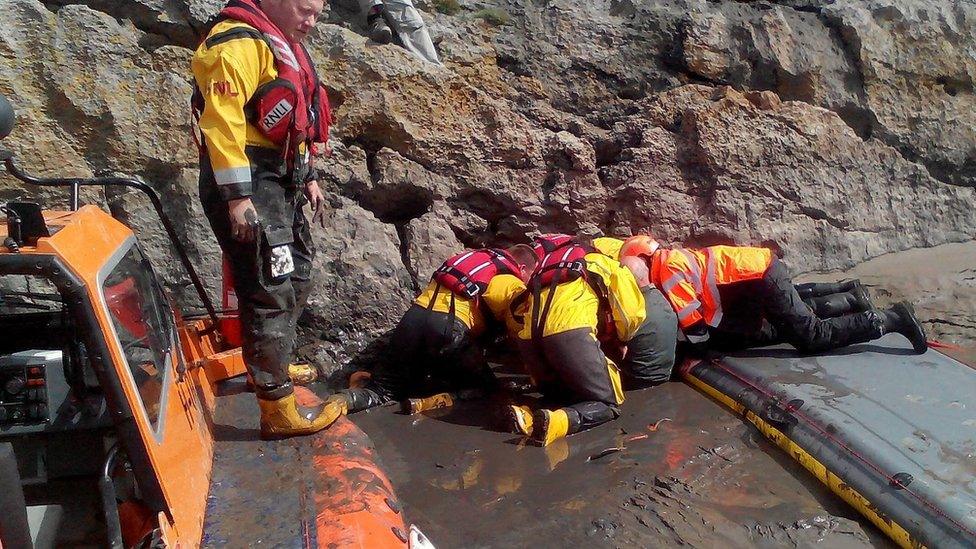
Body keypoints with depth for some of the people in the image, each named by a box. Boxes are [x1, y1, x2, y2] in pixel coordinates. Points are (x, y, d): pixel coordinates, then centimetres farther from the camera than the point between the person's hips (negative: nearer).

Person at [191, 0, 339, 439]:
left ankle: (270, 364, 37)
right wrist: (238, 196, -26)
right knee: (270, 292, -9)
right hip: (247, 182, -11)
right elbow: (222, 122, -22)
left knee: (296, 276, 20)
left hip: (280, 180, 11)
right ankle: (278, 410, -2)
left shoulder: (279, 43, 19)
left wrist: (307, 177, 23)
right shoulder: (237, 43, -14)